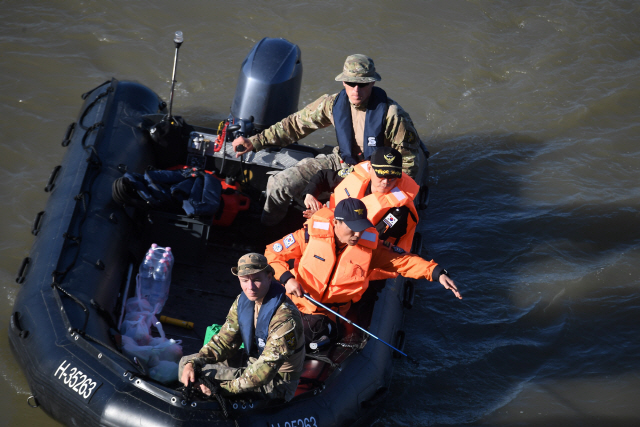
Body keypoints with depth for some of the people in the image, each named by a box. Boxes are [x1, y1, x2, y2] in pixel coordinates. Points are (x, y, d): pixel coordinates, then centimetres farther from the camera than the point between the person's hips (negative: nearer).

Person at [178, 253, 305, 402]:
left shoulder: (285, 317, -28)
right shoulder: (243, 301, -2)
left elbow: (267, 367, -31)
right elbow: (224, 341, 2)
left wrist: (225, 388, -33)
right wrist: (191, 364, -14)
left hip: (276, 384, -8)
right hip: (252, 366, 9)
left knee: (202, 373, -21)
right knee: (187, 363, 4)